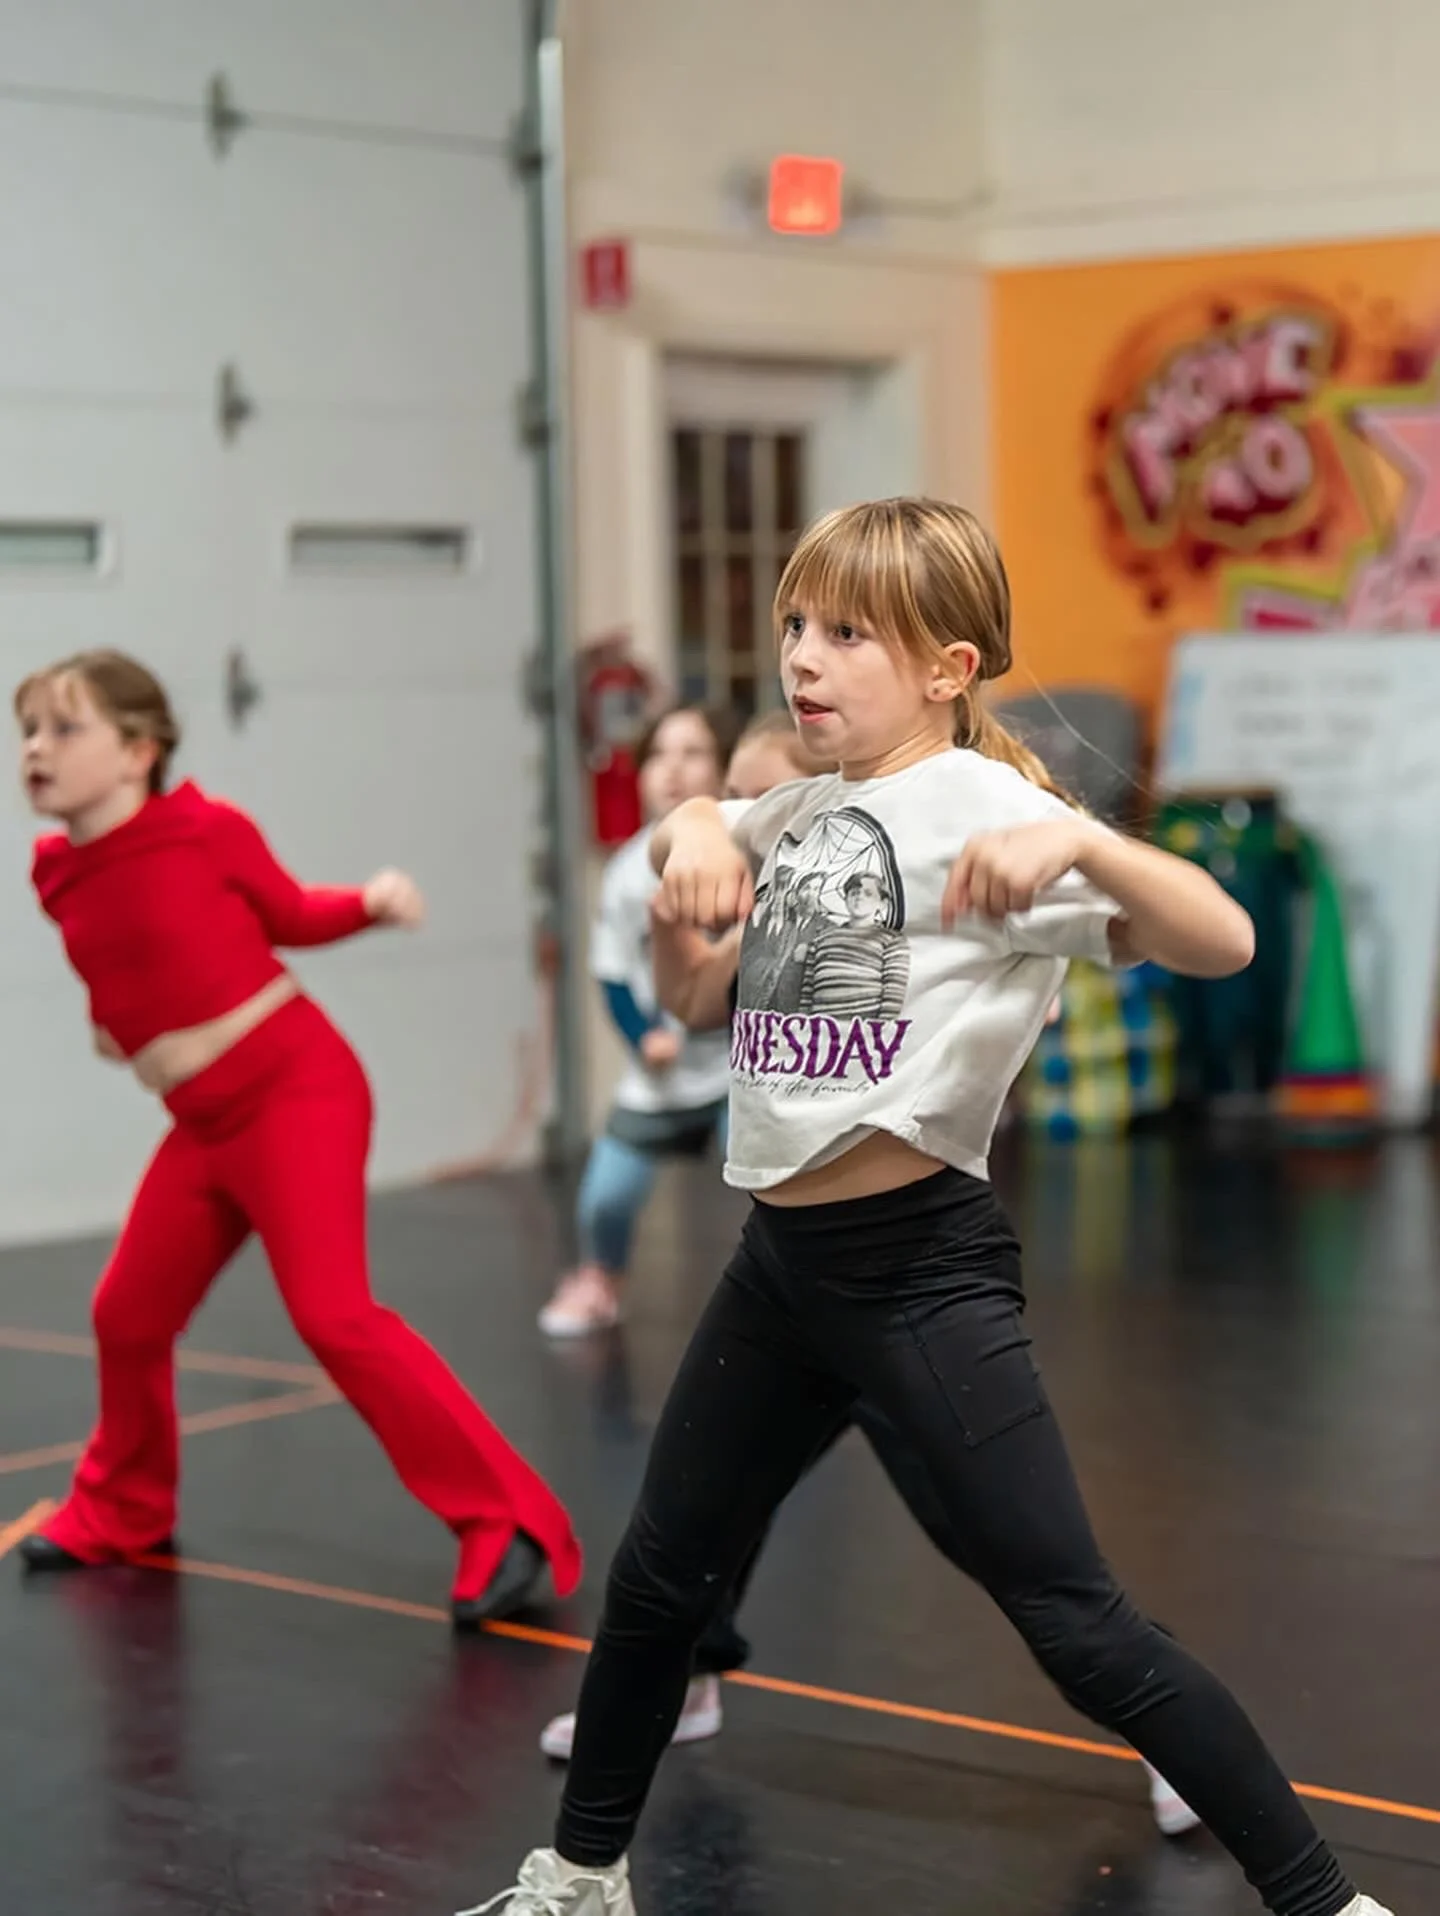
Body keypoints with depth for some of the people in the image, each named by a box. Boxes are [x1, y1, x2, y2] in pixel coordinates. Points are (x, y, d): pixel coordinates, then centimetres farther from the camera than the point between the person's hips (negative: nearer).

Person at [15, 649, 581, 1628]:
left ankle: (507, 1524, -16)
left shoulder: (208, 829, -12)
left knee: (334, 1314, -19)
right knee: (129, 1316, 17)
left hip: (295, 1091, -7)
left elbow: (290, 913, 5)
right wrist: (119, 1018, 4)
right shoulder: (61, 874, 3)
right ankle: (119, 1514, 43)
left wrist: (373, 900, -11)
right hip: (203, 1125, 7)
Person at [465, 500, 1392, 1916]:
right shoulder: (805, 811, 11)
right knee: (656, 1580, 18)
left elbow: (1221, 941, -22)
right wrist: (698, 835, 11)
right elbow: (697, 835, 35)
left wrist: (1076, 839, -40)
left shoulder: (980, 807, -12)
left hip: (921, 1267, -8)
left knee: (1074, 1624, -9)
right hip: (782, 1262, 8)